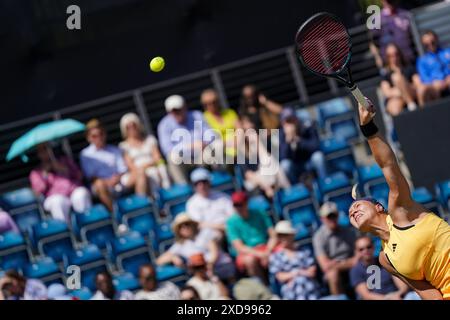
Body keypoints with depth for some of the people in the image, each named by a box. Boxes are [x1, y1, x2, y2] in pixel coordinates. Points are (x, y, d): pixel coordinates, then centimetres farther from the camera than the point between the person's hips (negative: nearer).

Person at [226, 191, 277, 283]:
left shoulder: (260, 214, 9)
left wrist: (267, 252, -17)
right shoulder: (231, 222, 1)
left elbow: (273, 236, 3)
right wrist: (260, 254, -22)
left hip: (266, 248, 2)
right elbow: (239, 247, -8)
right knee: (250, 259, -38)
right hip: (246, 253, -2)